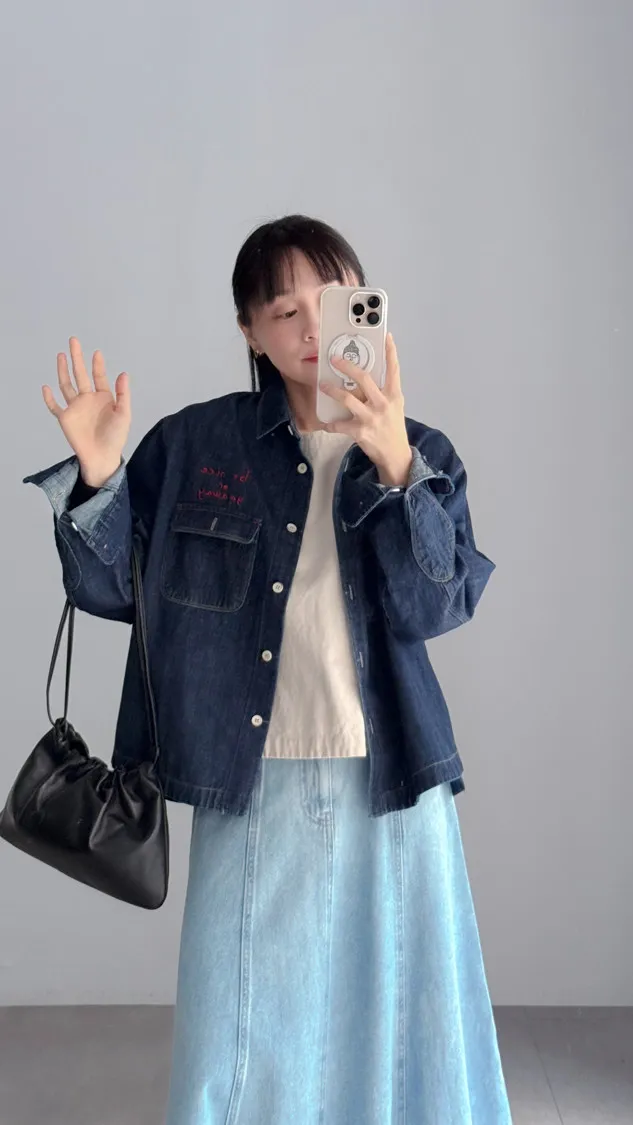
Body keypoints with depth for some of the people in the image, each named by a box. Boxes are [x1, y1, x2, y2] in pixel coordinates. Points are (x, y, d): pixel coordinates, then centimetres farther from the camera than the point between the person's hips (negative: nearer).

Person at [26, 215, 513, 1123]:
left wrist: (395, 471, -23)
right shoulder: (193, 445, -1)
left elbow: (436, 606, -11)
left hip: (390, 782, 1)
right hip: (252, 785, 0)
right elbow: (114, 587, 1)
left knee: (402, 1012, 13)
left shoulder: (424, 455, 1)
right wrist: (96, 477, -15)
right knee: (246, 1029, 11)